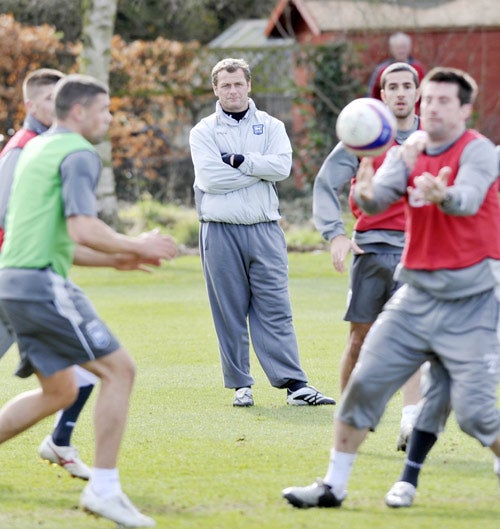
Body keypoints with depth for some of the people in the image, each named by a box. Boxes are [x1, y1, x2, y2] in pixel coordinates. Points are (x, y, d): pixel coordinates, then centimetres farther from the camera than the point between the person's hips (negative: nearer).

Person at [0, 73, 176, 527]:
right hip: (43, 283, -10)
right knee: (119, 370, -7)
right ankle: (104, 487, -10)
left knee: (60, 391, 19)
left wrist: (113, 259, 23)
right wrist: (137, 246, -6)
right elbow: (82, 229, -22)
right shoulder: (79, 154, -9)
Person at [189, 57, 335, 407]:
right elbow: (210, 178, -10)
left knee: (275, 310, -2)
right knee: (230, 313, 2)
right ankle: (240, 385, 9)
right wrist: (259, 170, -6)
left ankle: (295, 384, -6)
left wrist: (239, 161, -10)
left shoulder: (270, 126, 12)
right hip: (221, 231, -1)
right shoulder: (204, 132, 6)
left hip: (264, 230, 1)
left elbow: (282, 166, -5)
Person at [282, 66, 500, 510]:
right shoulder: (408, 152, 7)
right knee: (364, 384, 2)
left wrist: (443, 196, -52)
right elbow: (377, 201, -9)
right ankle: (334, 486, 13)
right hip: (416, 295, 5)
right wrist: (367, 193, -33)